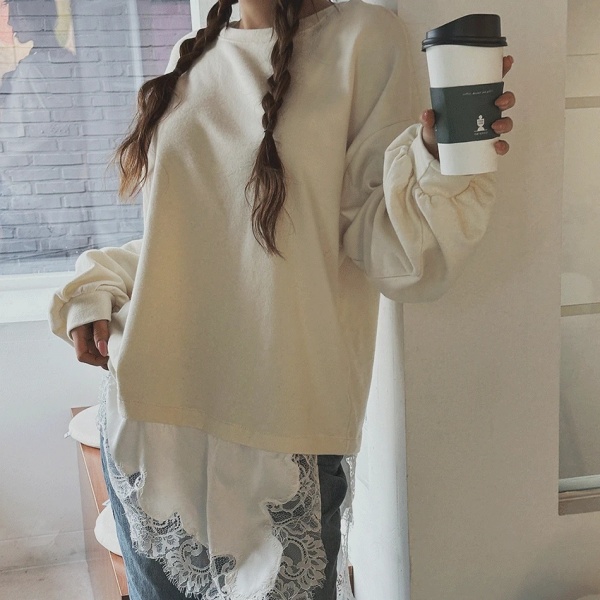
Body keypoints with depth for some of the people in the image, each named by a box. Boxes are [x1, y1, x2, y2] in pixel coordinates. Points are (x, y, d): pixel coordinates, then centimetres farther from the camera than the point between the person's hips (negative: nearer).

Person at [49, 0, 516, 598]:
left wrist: (436, 159, -25)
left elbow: (377, 246, -8)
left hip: (279, 419, -4)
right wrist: (97, 290, 6)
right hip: (150, 409, 5)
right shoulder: (194, 58, 11)